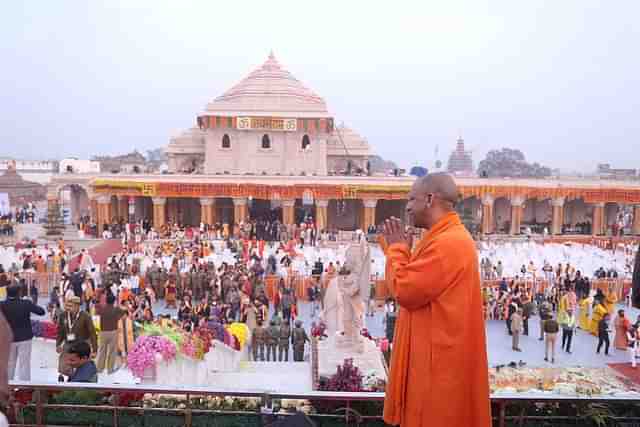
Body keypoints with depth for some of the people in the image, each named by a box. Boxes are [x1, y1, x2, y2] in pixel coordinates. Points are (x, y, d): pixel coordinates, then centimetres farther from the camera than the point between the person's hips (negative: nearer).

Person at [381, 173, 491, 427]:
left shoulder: (447, 243, -23)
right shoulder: (449, 237, 12)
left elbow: (405, 291, -22)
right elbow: (418, 285, 13)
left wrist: (397, 248, -10)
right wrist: (403, 249, 3)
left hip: (438, 359, -10)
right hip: (436, 354, 10)